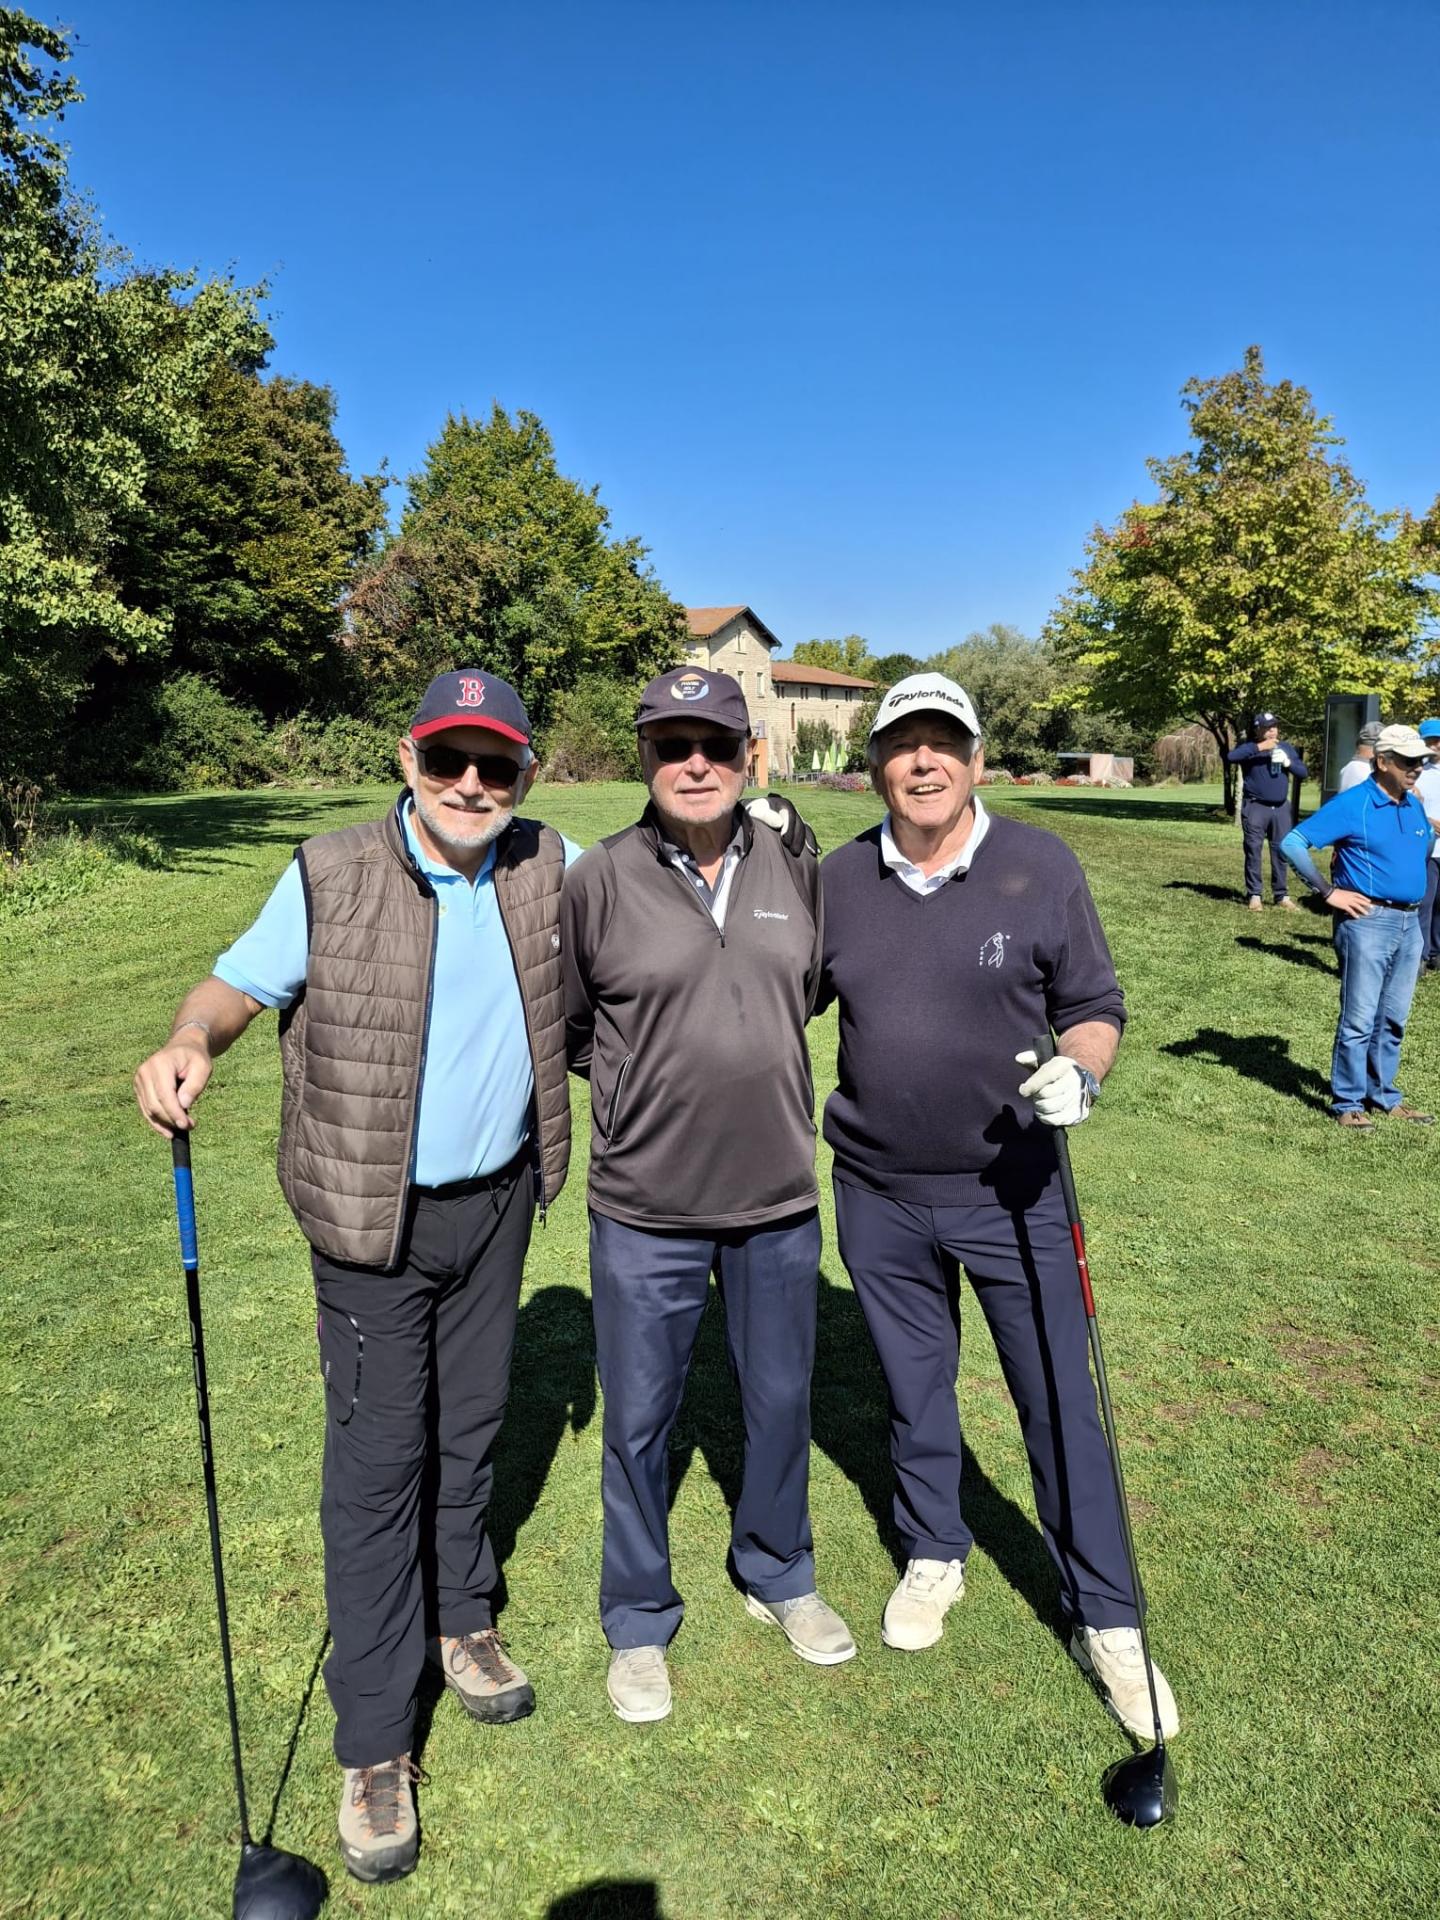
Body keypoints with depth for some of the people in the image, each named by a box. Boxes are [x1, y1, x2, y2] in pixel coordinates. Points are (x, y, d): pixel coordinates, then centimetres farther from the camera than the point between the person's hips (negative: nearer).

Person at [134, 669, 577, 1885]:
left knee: (471, 1424, 21)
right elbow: (243, 983, -6)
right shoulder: (330, 878, -14)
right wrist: (190, 1042, -26)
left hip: (498, 1198, 4)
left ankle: (461, 1619, 46)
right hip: (376, 1220, -3)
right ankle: (375, 1748, 22)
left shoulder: (550, 868, -4)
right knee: (378, 1460, 5)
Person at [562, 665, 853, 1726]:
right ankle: (640, 1621, 37)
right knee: (639, 1421, 12)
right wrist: (638, 1079, -2)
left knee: (782, 1402, 19)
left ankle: (779, 1577, 46)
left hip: (779, 1201, 3)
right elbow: (568, 1025, 1)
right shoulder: (600, 879, -11)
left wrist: (752, 1046, 7)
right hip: (645, 1211, -3)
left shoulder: (797, 871, -1)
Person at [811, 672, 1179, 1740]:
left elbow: (1096, 1008, -2)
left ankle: (1106, 1620, 27)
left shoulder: (1041, 866, -7)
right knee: (914, 1388, 19)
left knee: (1061, 1400, 6)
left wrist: (1080, 1071, -22)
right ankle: (935, 1555, 44)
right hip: (878, 1194, 3)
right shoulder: (839, 880, -1)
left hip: (1010, 1188, -2)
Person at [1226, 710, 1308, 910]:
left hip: (1281, 808, 4)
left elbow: (1303, 773, 11)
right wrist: (1260, 747, -23)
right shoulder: (1249, 747, -1)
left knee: (1281, 852, 6)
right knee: (1254, 852, -3)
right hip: (1255, 807, -4)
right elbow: (1231, 756, -22)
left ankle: (1282, 895, 12)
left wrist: (1288, 762, -8)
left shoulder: (1286, 748, 12)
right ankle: (1254, 895, 4)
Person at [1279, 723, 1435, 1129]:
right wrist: (1329, 892, -16)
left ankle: (1383, 1096, 26)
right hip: (1368, 923, -7)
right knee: (1359, 1020, -2)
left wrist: (1414, 877, 18)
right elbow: (1292, 843, -17)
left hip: (1410, 923, 7)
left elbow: (1427, 841, 33)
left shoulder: (1413, 806, 10)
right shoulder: (1352, 805, -12)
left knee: (1392, 1020, 14)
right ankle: (1348, 1103, 8)